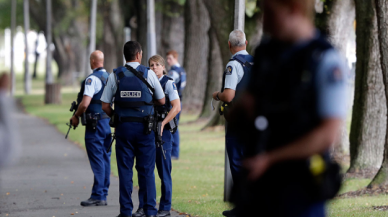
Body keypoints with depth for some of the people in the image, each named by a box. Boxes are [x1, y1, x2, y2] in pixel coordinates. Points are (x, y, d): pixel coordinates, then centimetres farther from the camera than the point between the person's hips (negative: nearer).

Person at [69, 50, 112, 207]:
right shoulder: (110, 77, 12)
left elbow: (85, 103, -20)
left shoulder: (92, 79, -14)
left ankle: (97, 196, -8)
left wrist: (76, 116, -5)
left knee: (97, 160, -8)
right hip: (108, 122, 8)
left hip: (95, 123, -8)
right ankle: (103, 194, 14)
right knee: (105, 158, 10)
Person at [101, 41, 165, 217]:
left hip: (123, 128, 1)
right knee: (146, 170, 4)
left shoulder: (115, 75, 0)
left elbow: (105, 105, 0)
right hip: (144, 128, -1)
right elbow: (161, 101, 6)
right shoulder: (148, 74, -3)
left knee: (125, 170, 5)